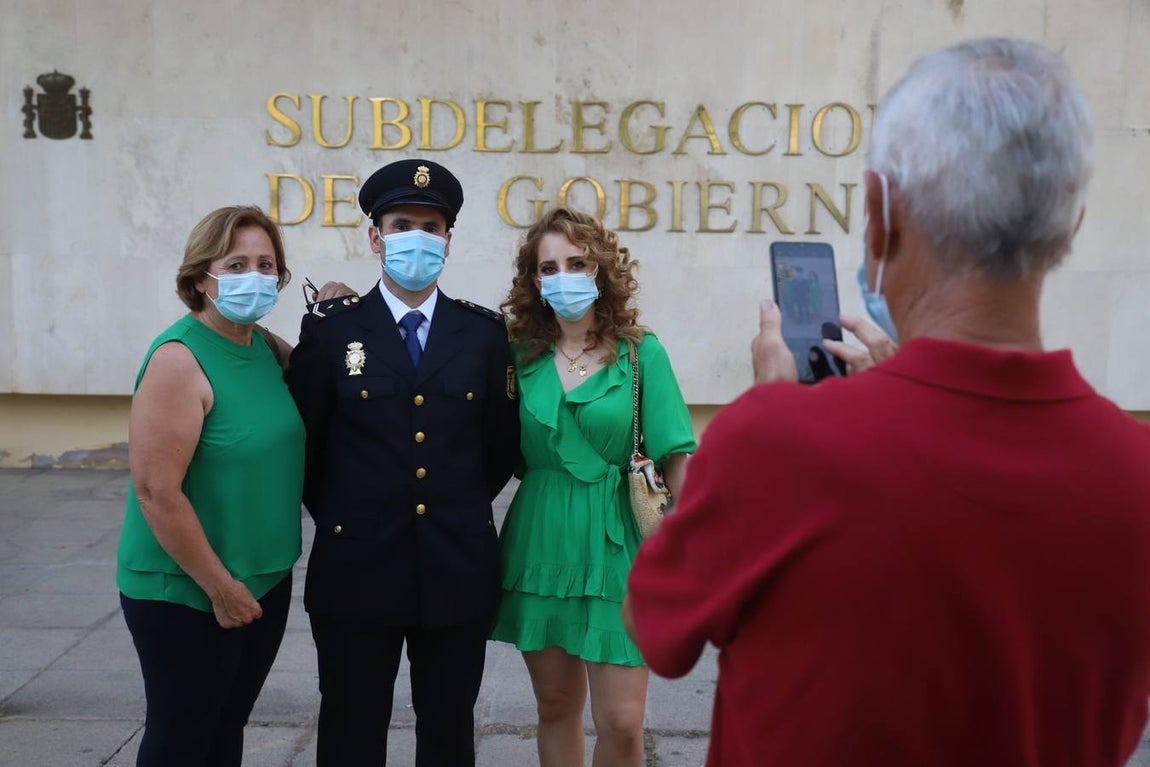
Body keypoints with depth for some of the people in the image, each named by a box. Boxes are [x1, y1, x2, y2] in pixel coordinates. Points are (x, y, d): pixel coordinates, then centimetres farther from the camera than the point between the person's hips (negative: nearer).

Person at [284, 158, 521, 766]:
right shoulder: (330, 327, -2)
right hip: (357, 569, -1)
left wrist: (461, 508, 8)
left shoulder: (485, 332, 3)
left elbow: (502, 446, 9)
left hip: (458, 571, 1)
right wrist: (337, 515, 6)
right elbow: (302, 441, 3)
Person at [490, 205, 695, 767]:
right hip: (541, 544, 3)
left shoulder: (641, 352, -4)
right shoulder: (522, 353, 3)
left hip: (613, 546, -2)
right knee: (556, 709, 14)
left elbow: (676, 459, -5)